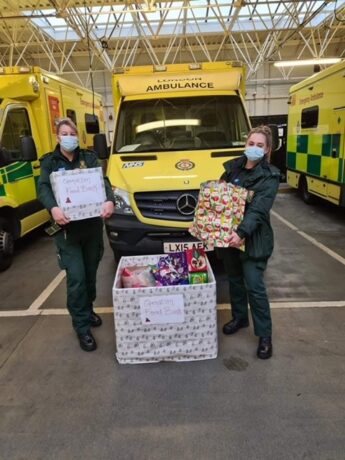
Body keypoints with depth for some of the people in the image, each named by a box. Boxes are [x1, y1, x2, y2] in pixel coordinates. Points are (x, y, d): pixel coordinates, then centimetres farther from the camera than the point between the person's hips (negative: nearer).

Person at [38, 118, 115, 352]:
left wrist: (109, 200, -27)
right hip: (67, 227, -2)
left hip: (92, 224, 3)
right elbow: (43, 189, -10)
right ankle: (82, 328, 8)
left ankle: (88, 310, 38)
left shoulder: (89, 157, 8)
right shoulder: (49, 162, 4)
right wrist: (53, 208, -32)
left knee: (90, 274, 15)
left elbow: (103, 181, -4)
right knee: (76, 277, -5)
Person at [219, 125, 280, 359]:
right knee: (235, 280, 17)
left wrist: (242, 232, -34)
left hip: (253, 239, -5)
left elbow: (258, 210, -20)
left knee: (254, 286, -2)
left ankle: (265, 335, 14)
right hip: (228, 234, 5)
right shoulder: (232, 167, 7)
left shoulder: (270, 176, -9)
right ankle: (239, 318, 39)